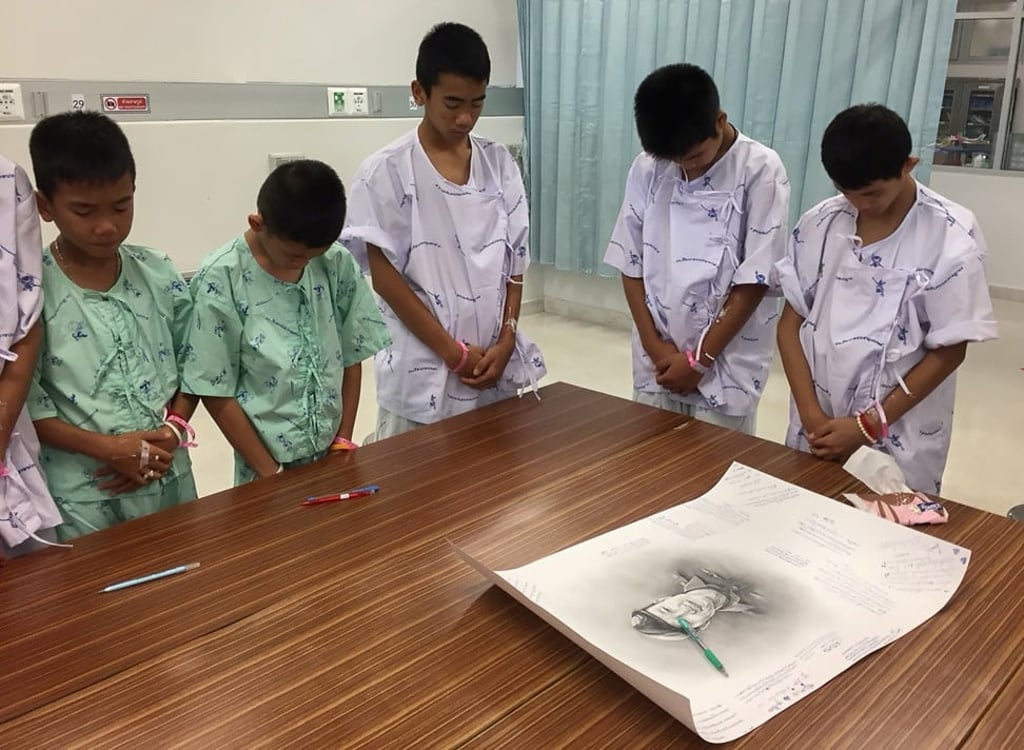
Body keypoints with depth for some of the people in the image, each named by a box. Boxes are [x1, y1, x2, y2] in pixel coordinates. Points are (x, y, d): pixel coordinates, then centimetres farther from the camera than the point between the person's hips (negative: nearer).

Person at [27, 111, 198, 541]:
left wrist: (171, 433, -9)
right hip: (79, 499, -3)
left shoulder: (160, 276, -1)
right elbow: (21, 402, -10)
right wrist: (108, 447, -18)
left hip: (169, 482, 3)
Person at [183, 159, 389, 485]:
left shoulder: (337, 264, -6)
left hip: (332, 454, 4)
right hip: (267, 461, -3)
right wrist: (269, 472, -10)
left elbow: (351, 358, 4)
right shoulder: (221, 279, -15)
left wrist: (344, 440, 1)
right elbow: (216, 391, -11)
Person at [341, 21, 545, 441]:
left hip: (496, 362, 4)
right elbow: (385, 277, -9)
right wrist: (455, 353, -10)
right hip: (422, 371, -3)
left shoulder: (500, 164, 5)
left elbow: (515, 260, 7)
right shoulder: (386, 172, -7)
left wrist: (505, 342, -4)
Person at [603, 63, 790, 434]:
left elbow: (755, 280, -11)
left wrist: (700, 359, -10)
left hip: (726, 363, -3)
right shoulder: (647, 168, -1)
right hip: (657, 361, 3)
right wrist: (654, 346, -4)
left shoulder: (761, 170, -10)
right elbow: (631, 263, 3)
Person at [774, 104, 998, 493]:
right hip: (816, 429, 3)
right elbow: (791, 323, 1)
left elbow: (949, 352, -8)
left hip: (898, 439, -2)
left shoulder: (951, 235, -10)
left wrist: (869, 426, -13)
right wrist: (811, 415, -10)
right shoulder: (819, 223, -2)